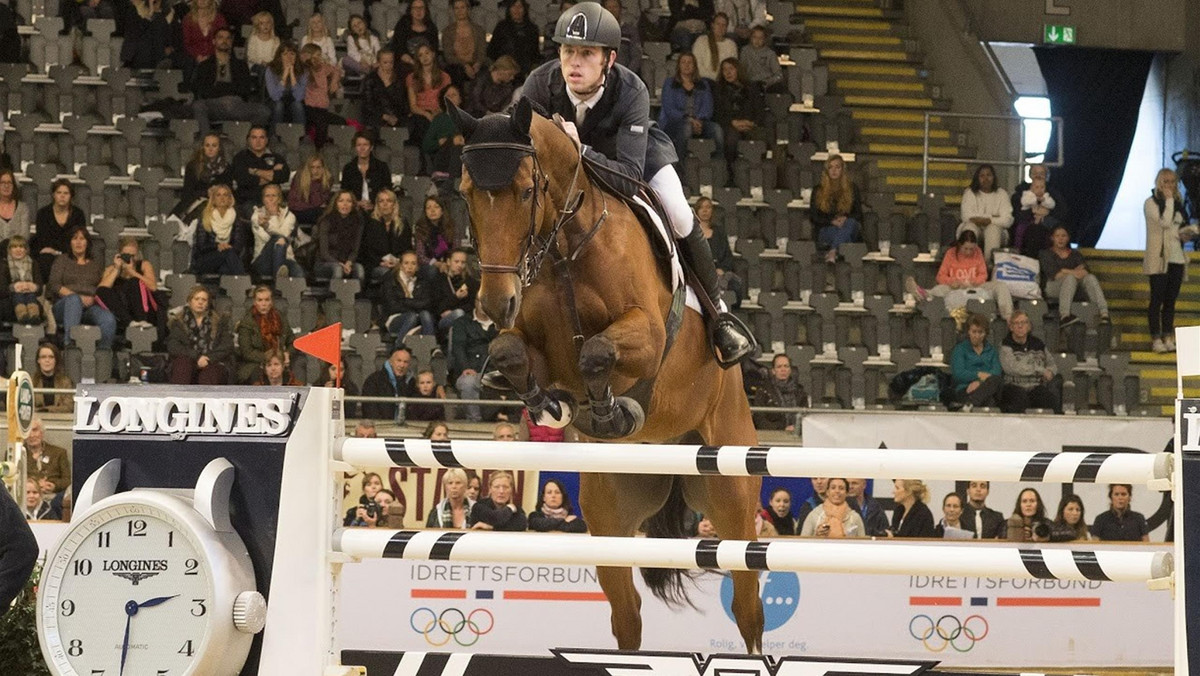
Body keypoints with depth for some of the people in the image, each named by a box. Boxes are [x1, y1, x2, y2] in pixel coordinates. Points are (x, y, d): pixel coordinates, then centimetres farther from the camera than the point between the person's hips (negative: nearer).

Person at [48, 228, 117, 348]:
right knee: (73, 299, -41)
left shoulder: (95, 265, 27)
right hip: (64, 305, -2)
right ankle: (69, 343, -51)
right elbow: (54, 285, 5)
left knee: (109, 320, -33)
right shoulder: (62, 260, 20)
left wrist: (93, 298, -8)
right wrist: (79, 297, -10)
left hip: (91, 305, 2)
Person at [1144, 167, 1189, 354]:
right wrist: (1169, 200, -11)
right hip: (1159, 258, -6)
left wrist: (1186, 235, 3)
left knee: (1170, 300, 6)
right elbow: (1164, 222, -18)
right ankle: (1156, 340, -4)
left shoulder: (1178, 203, 15)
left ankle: (1168, 339, 8)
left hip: (1176, 258, 6)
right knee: (1157, 299, -5)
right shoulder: (1151, 203, -4)